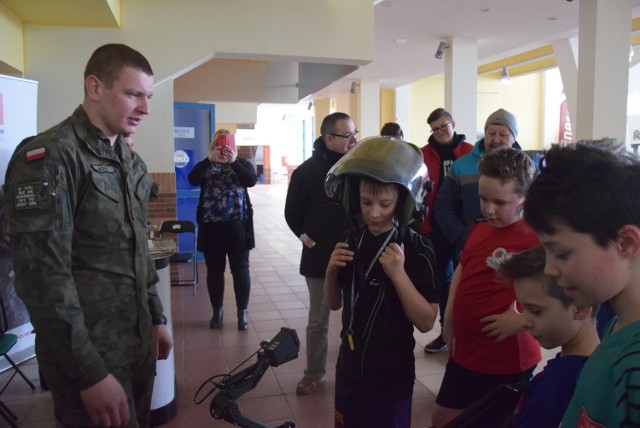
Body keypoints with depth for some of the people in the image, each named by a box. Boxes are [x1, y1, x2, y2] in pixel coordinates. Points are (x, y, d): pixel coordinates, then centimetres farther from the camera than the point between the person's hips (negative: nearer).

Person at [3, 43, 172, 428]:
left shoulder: (130, 162, 10)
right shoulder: (48, 158, -16)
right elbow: (43, 276, -21)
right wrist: (91, 374, -20)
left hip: (138, 343, 8)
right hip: (91, 353, -7)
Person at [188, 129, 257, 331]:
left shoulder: (243, 163, 6)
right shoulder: (206, 165, 9)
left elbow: (251, 180, -14)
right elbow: (192, 179, -11)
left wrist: (233, 161, -21)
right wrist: (209, 159, -19)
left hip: (237, 224, -1)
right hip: (211, 226, 1)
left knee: (240, 269, 3)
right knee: (214, 270, 9)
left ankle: (242, 311, 16)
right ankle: (217, 310, 24)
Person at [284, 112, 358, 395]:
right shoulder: (308, 170, -4)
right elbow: (293, 213, 6)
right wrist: (306, 237, -2)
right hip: (319, 258, -1)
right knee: (318, 320, 12)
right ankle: (314, 373, 28)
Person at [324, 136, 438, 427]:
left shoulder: (417, 248, -17)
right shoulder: (351, 238, -3)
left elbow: (426, 322, -19)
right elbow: (334, 303, 5)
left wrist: (398, 274, -31)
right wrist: (331, 271, -14)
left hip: (392, 377, -4)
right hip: (349, 370, 5)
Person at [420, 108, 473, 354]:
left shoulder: (470, 152, 0)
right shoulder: (424, 154, 1)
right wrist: (422, 223, -8)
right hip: (435, 227, 2)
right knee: (442, 280, 12)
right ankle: (447, 331, 26)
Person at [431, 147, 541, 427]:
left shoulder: (537, 239, -22)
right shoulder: (479, 229, 4)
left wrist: (521, 321, -25)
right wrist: (449, 316, 9)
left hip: (507, 361, -8)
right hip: (464, 352, 8)